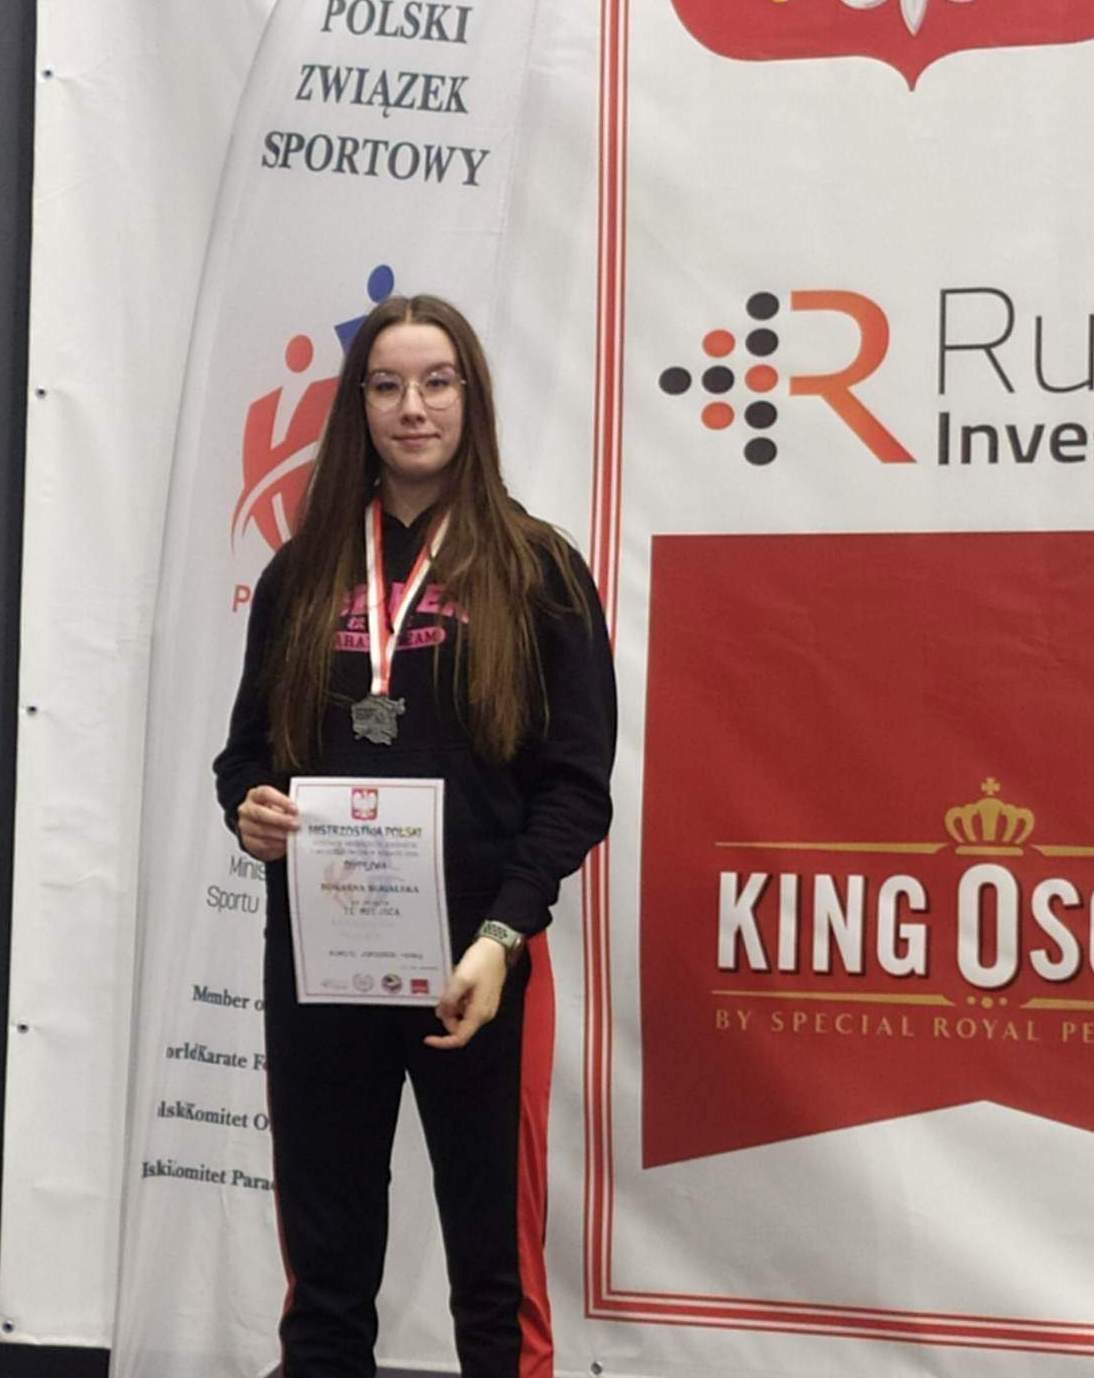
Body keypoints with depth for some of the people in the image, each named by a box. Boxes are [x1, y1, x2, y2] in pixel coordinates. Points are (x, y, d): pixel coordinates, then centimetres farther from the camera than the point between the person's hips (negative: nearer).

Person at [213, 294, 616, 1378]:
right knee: (325, 1271, 11)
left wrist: (500, 936, -15)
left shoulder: (536, 568, 0)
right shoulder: (302, 572, 10)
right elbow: (246, 749, 15)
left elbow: (578, 778, -4)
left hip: (477, 959, -3)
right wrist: (248, 811, -9)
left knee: (493, 1267, 6)